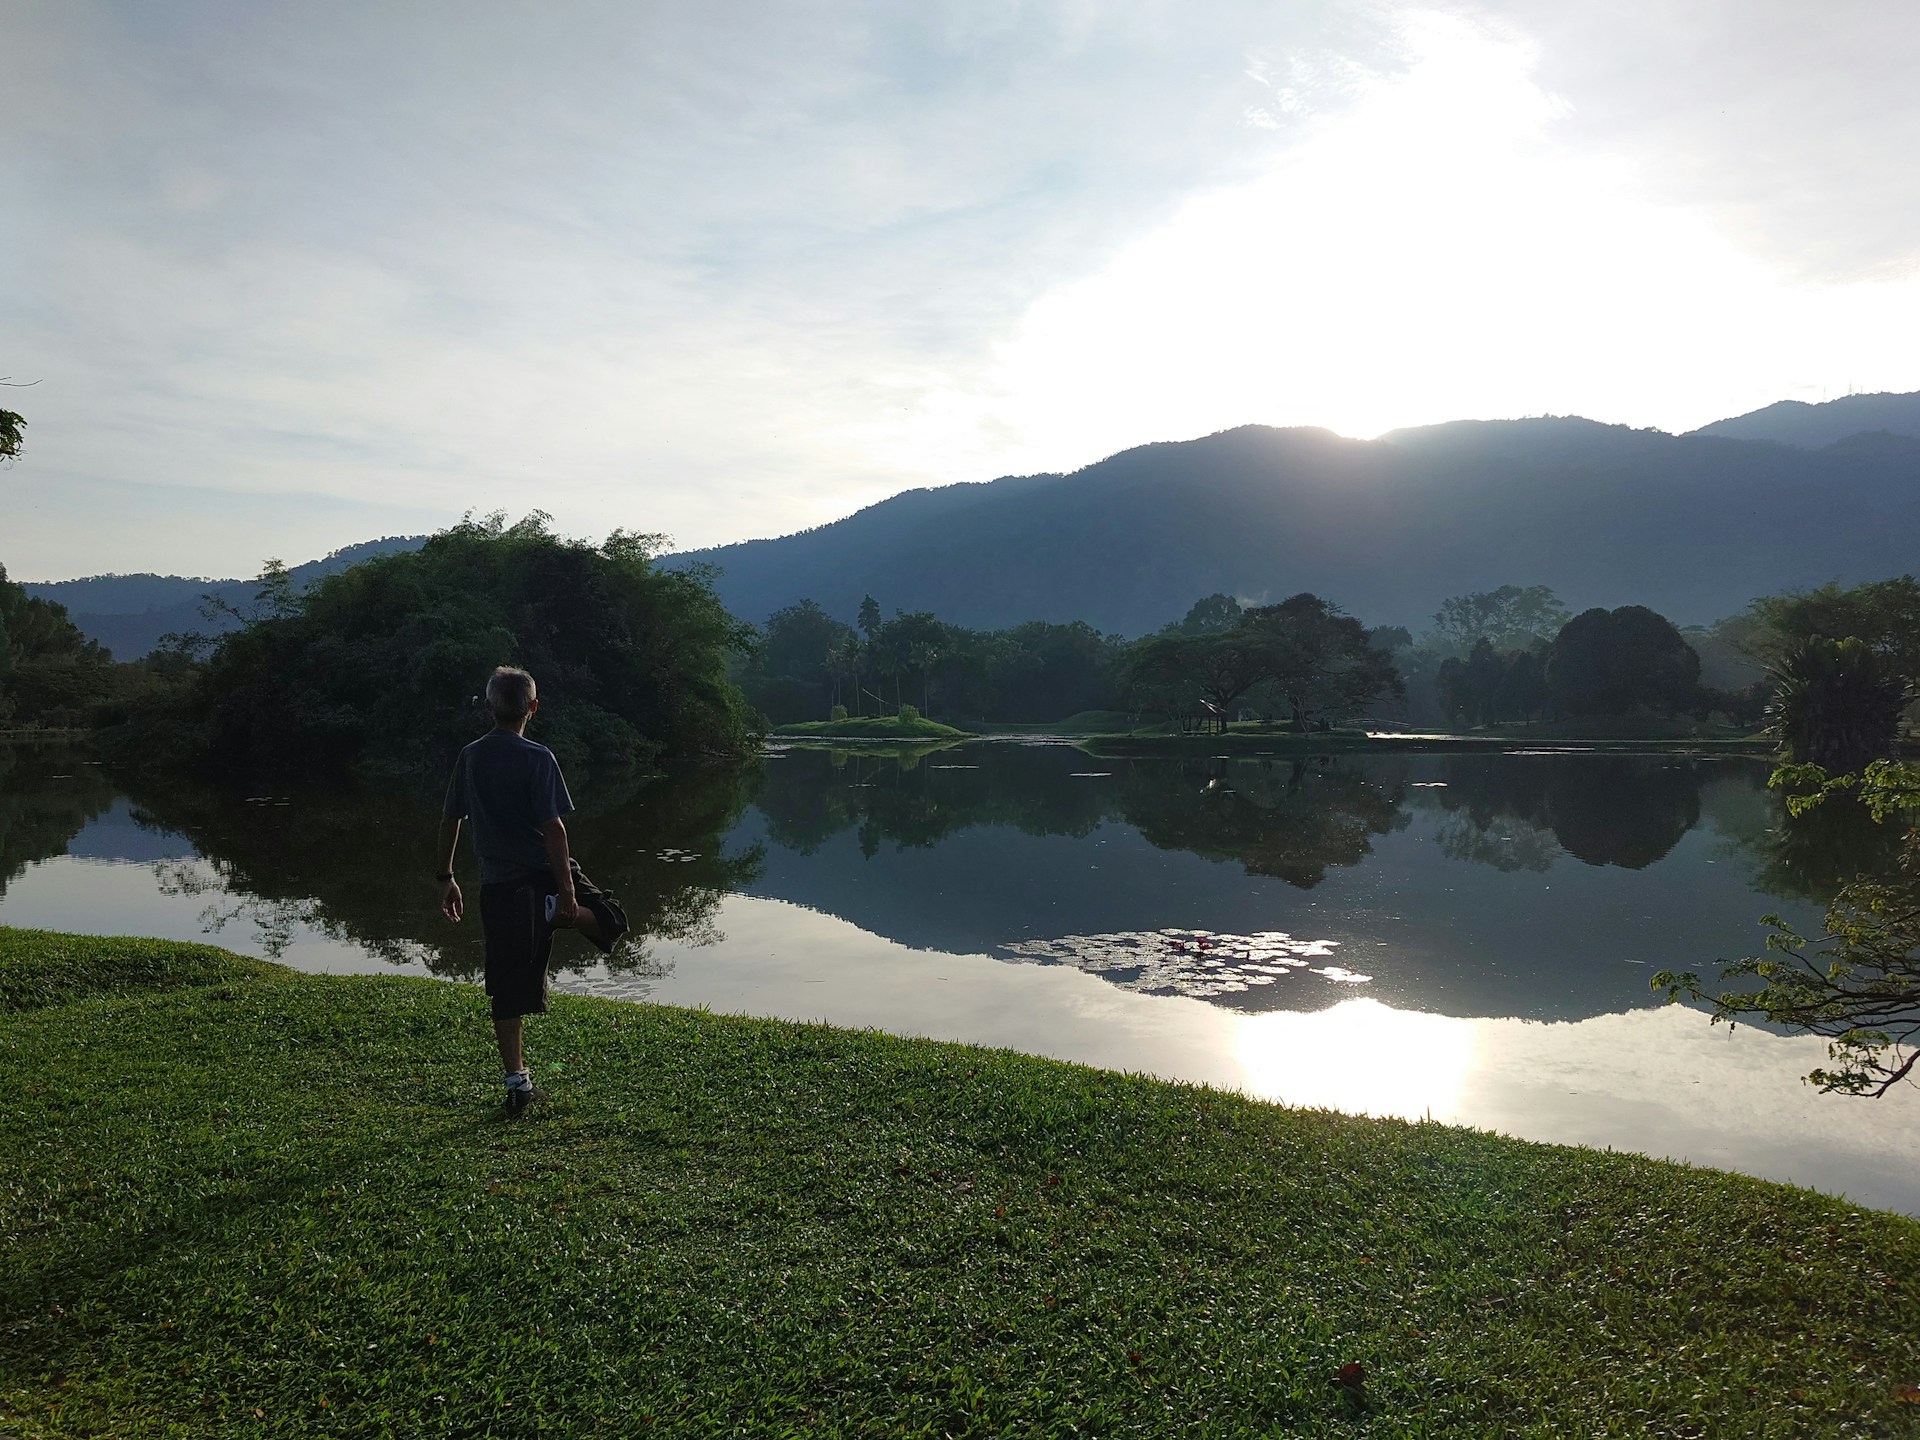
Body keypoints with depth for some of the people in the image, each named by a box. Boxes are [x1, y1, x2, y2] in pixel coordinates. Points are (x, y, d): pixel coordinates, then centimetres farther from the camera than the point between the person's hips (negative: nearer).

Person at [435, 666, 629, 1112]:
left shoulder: (469, 757, 5)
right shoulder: (537, 758, -11)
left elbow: (449, 819, 11)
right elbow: (552, 829, -17)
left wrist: (446, 878, 22)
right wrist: (567, 891, -15)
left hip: (497, 886, 5)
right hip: (541, 876, -5)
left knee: (506, 992, 10)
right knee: (610, 918, 13)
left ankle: (515, 1082, 12)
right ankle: (554, 913, -15)